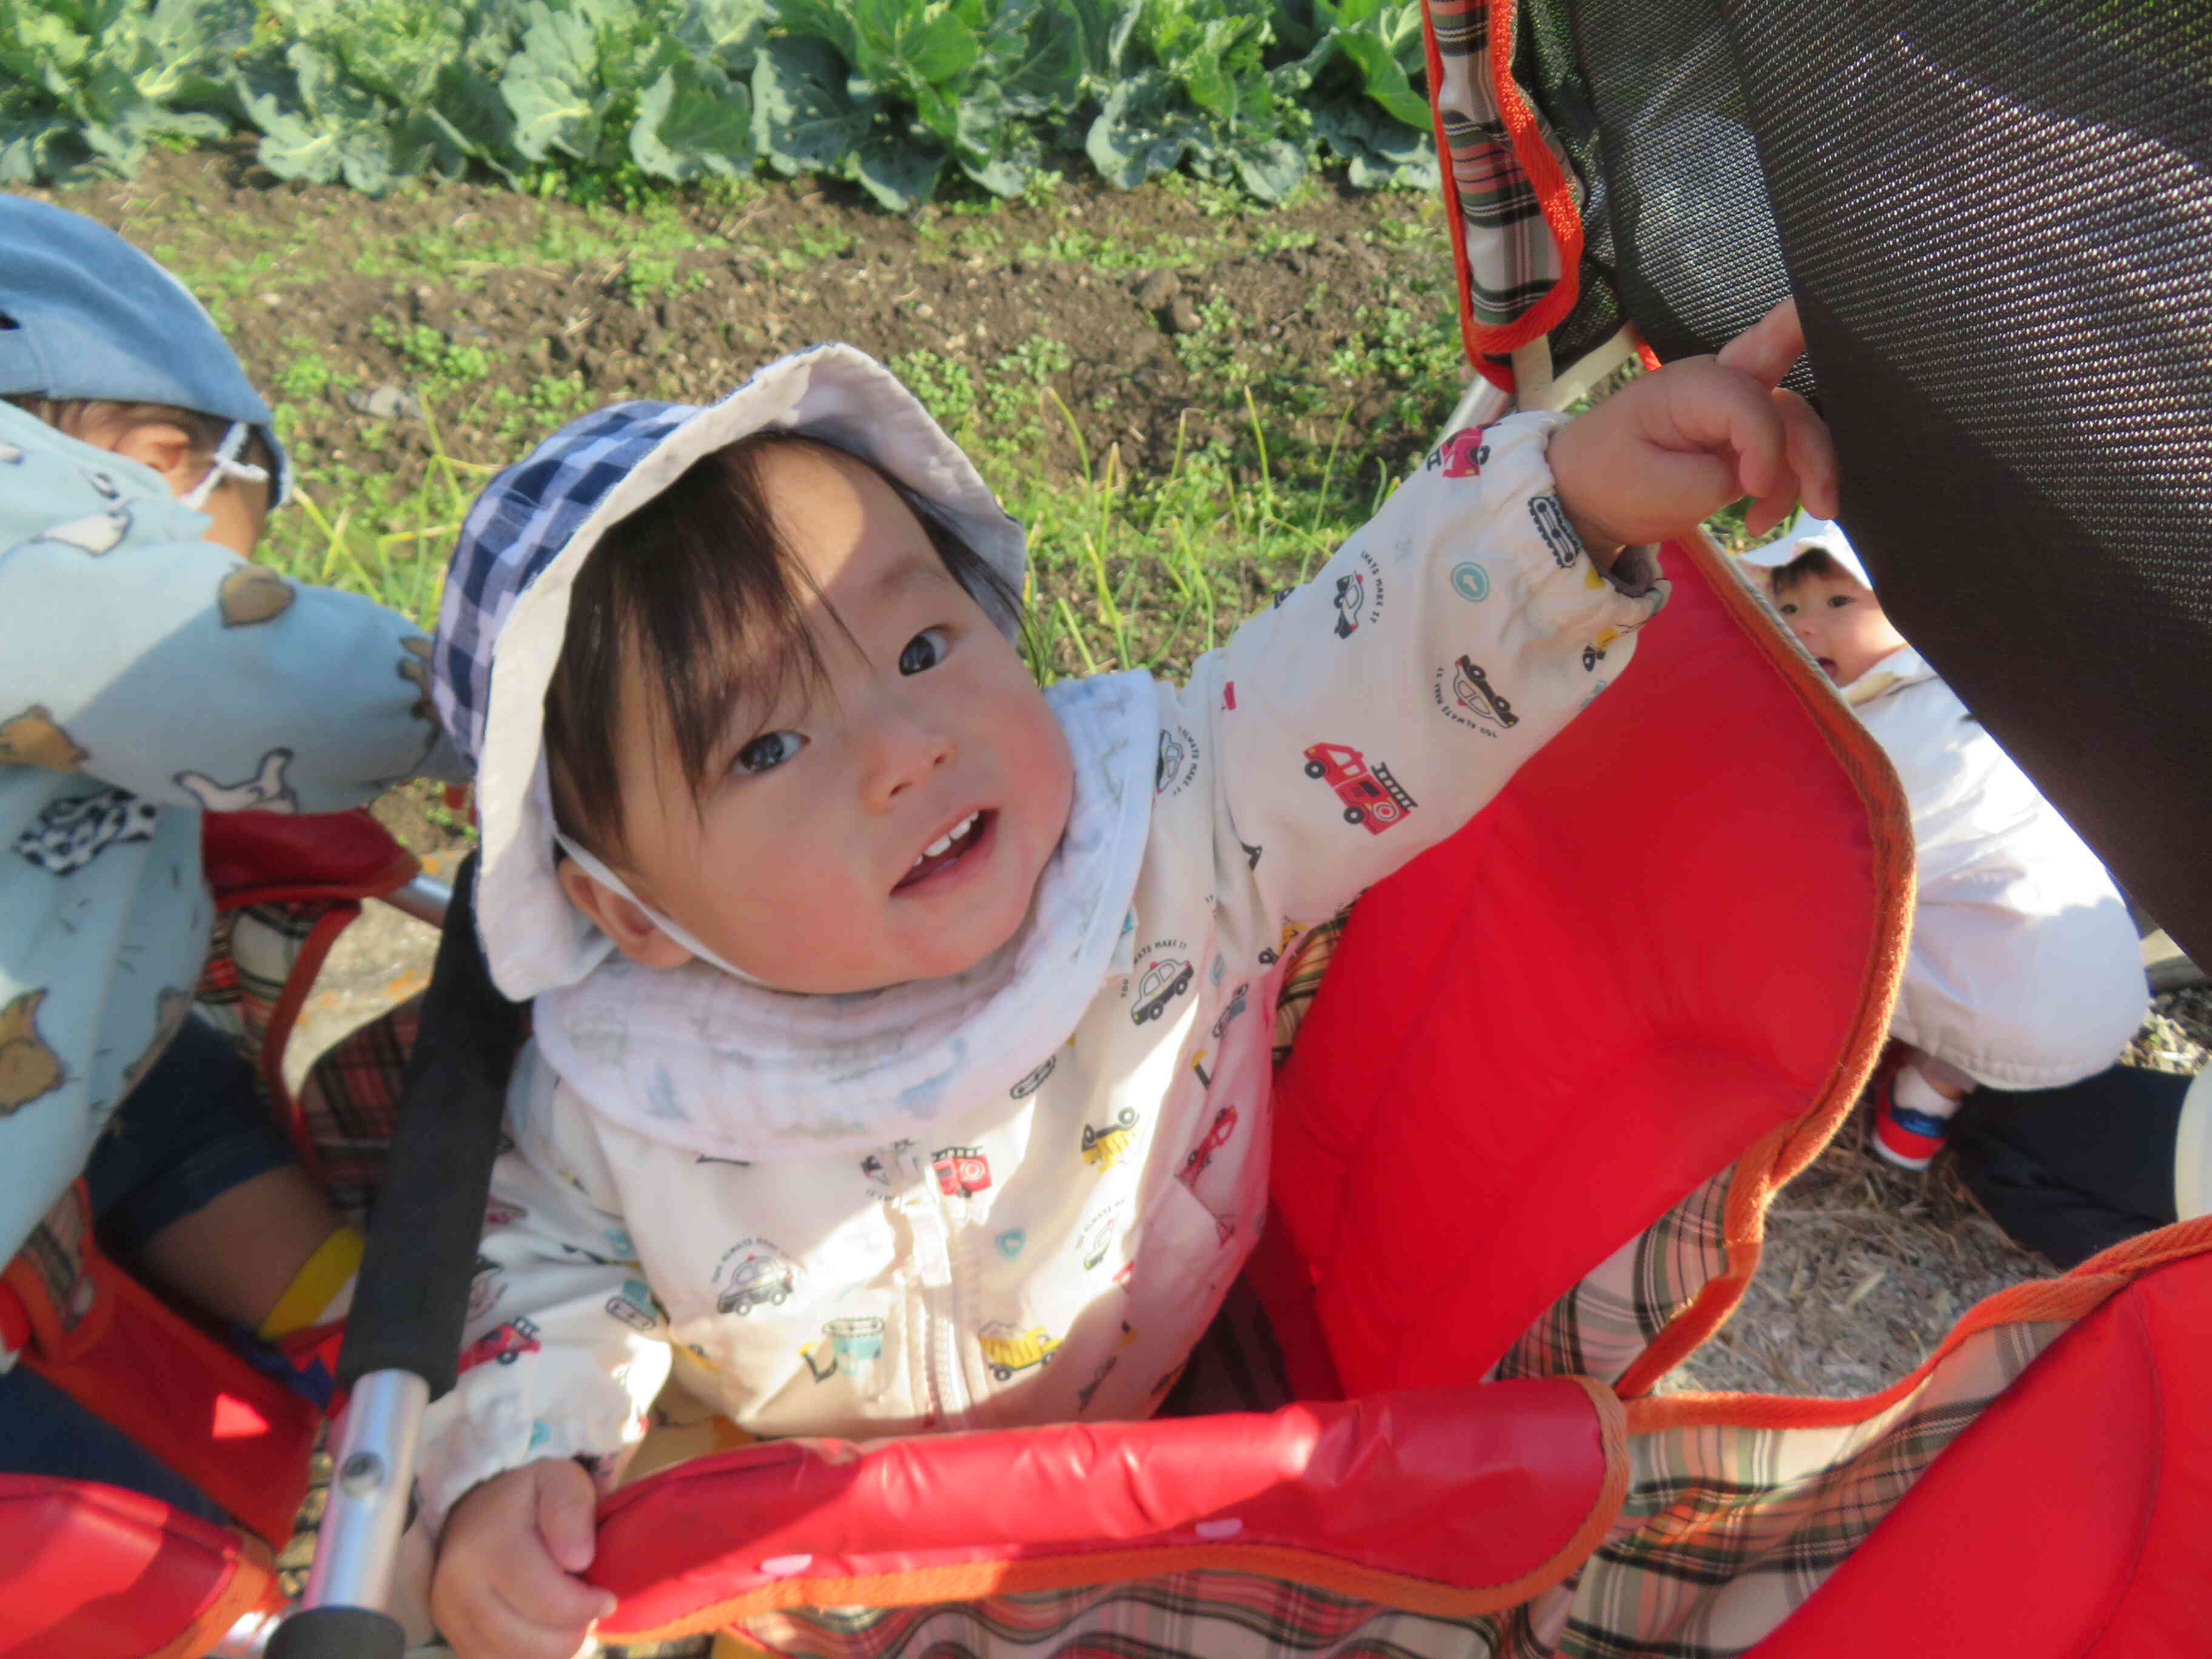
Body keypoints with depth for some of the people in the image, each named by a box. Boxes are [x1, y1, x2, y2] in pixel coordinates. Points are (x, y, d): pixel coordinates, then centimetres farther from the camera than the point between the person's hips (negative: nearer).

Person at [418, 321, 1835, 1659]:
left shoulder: (1175, 833, -28)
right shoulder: (612, 1098, -22)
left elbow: (1383, 675, -31)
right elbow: (554, 1267, -5)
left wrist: (1582, 491, -47)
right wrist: (507, 1470, -22)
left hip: (1196, 1439, 0)